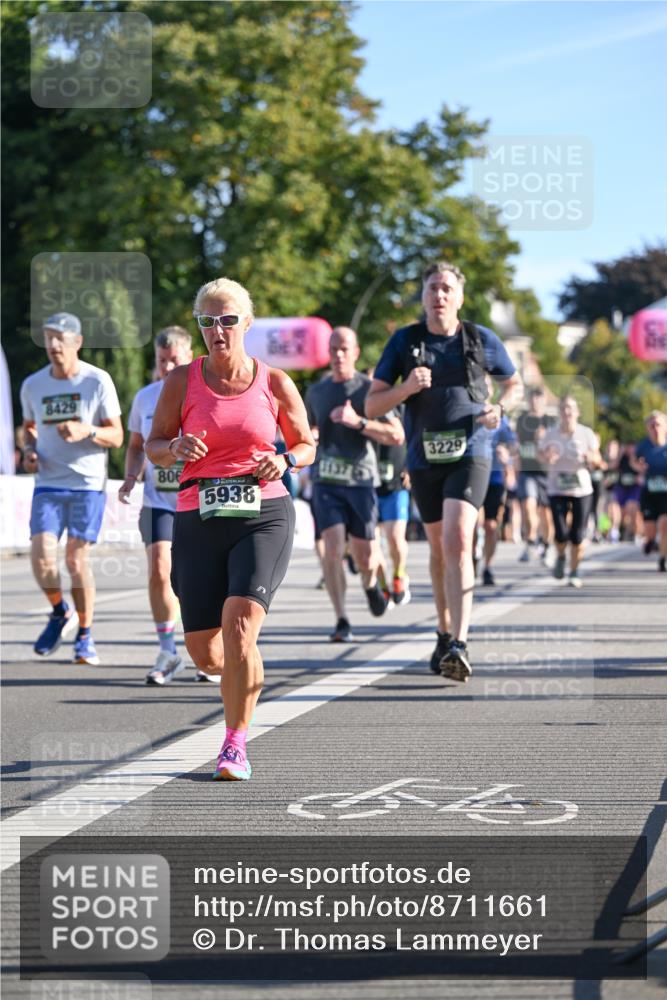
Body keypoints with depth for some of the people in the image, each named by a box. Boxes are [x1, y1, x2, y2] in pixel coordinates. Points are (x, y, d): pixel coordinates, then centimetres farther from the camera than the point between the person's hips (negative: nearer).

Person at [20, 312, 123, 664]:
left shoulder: (97, 381, -4)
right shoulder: (33, 385, 6)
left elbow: (116, 436, -2)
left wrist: (86, 431, -22)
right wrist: (29, 451, 3)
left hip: (87, 483, -3)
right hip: (48, 484, 3)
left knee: (77, 559, -9)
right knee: (41, 556, -14)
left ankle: (85, 636, 9)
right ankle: (60, 613, 15)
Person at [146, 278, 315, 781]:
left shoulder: (274, 382, 3)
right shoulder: (182, 381, 3)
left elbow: (307, 445, 14)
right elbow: (154, 447, 11)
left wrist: (285, 460, -8)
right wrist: (177, 448, -12)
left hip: (264, 515, -2)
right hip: (199, 518, 2)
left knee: (239, 626, -22)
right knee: (203, 652, 1)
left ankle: (236, 745, -9)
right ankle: (245, 674, 40)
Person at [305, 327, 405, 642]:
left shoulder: (369, 389, -2)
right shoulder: (316, 391, 10)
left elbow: (397, 436, -9)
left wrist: (358, 422, -20)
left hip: (361, 479, -2)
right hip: (326, 481, 2)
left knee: (364, 556, 3)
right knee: (333, 548, -16)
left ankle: (370, 583, 40)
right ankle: (342, 621, -12)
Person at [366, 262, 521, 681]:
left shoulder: (482, 340, 1)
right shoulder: (404, 341, 2)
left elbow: (515, 383, 18)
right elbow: (372, 405, 1)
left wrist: (500, 408, -4)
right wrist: (406, 388, -18)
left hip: (470, 454, -3)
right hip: (425, 459, 3)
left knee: (458, 544, -20)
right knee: (440, 548, 16)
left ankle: (460, 646, -29)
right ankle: (445, 634, 34)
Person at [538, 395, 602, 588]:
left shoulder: (586, 434, -2)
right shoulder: (550, 434, -3)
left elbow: (597, 460, 6)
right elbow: (540, 454, 11)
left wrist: (591, 457, -17)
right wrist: (546, 457, -13)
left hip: (582, 490, 1)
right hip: (557, 490, -1)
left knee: (578, 535, -1)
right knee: (561, 534, -10)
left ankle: (574, 571, 18)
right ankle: (560, 557, 24)